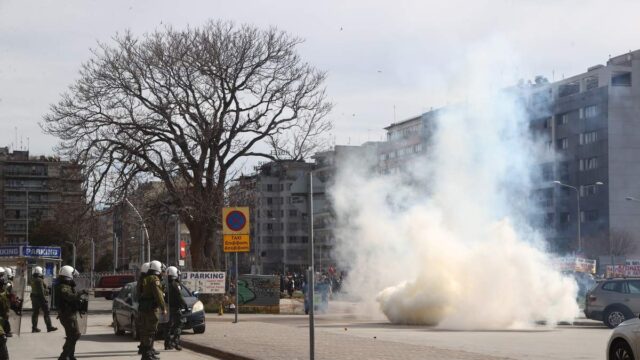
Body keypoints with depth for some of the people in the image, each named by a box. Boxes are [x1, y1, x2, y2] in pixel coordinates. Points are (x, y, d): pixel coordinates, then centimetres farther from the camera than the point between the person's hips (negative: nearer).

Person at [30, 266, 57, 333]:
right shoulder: (39, 280, -18)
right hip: (40, 297, -9)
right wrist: (44, 299, -18)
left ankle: (34, 328, 11)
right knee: (46, 312, -2)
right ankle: (49, 327, -2)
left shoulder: (33, 280, 11)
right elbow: (41, 290, -21)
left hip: (34, 297, 9)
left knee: (35, 312, 11)